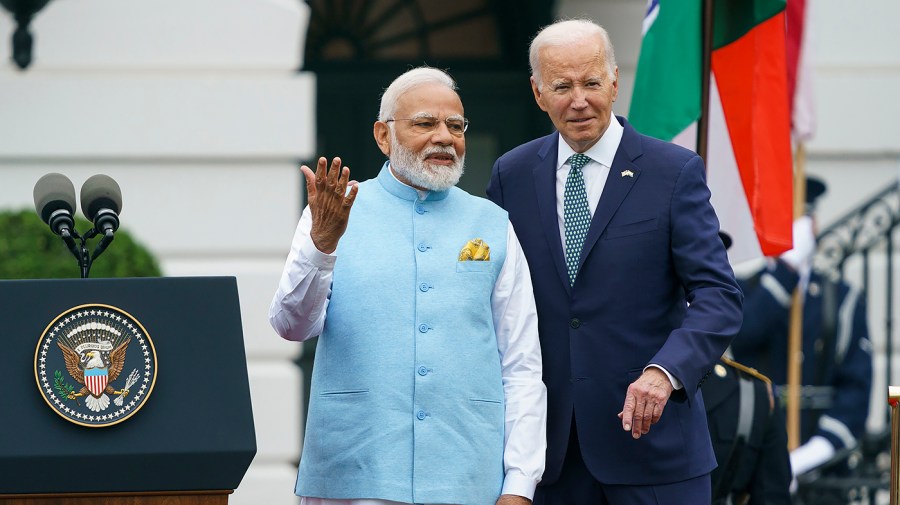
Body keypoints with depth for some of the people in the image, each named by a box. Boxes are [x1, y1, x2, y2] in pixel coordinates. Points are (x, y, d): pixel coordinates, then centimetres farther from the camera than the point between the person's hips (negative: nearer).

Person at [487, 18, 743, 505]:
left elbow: (719, 296, -8)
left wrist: (664, 371, -25)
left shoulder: (675, 171, -3)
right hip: (550, 448, 3)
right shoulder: (512, 174, 8)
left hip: (650, 434, -3)